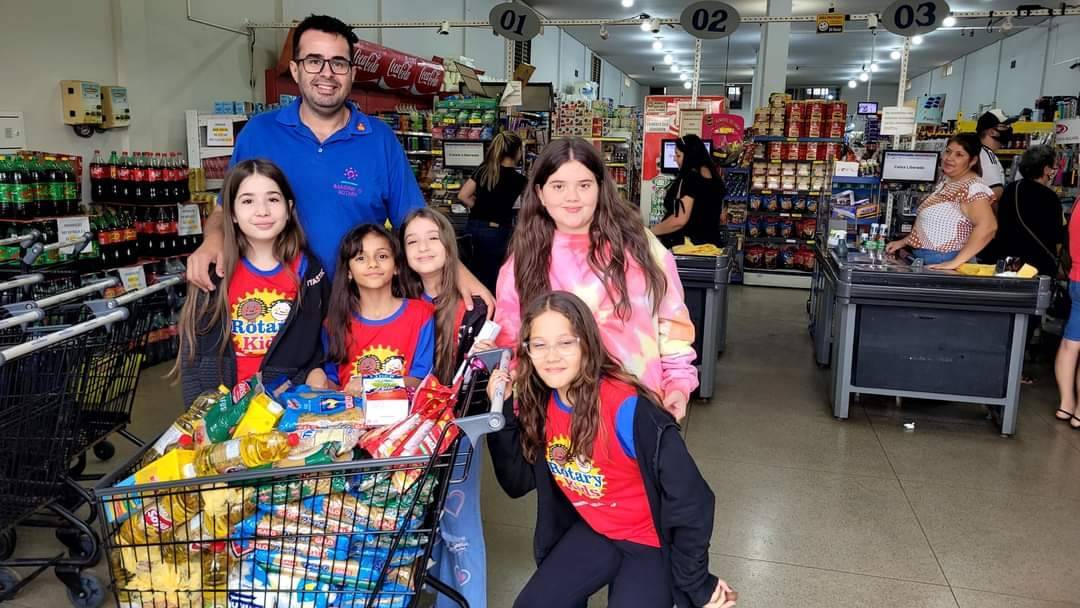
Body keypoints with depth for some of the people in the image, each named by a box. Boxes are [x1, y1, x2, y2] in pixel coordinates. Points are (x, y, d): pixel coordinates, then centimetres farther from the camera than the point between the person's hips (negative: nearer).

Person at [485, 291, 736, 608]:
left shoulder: (627, 407, -30)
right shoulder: (538, 405, -10)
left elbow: (688, 498, -26)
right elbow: (518, 482, -5)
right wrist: (502, 412, -16)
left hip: (652, 540, -5)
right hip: (594, 532, 6)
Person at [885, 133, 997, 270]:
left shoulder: (973, 188, -14)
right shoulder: (946, 182, 12)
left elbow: (988, 227, -26)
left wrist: (956, 262, -29)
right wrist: (904, 242, 16)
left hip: (941, 265, -7)